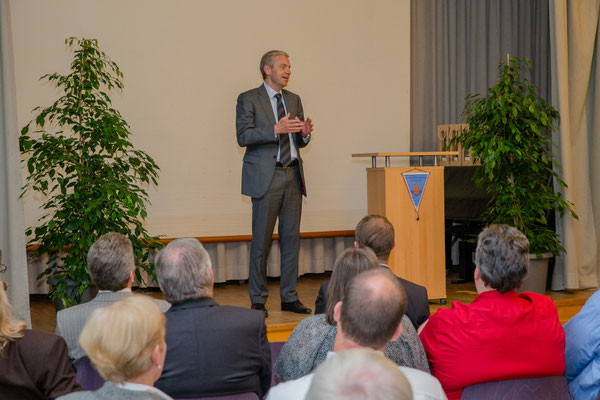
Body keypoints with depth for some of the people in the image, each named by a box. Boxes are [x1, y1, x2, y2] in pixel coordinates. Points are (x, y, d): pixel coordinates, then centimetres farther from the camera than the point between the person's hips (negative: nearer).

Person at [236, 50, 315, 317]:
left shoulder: (294, 100, 17)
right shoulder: (249, 99, -1)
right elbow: (243, 136, -12)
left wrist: (304, 133, -4)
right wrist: (276, 129, -22)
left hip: (292, 175, 6)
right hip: (266, 177, -5)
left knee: (291, 237, 6)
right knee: (262, 240, -2)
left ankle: (289, 297, 14)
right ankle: (258, 300, 7)